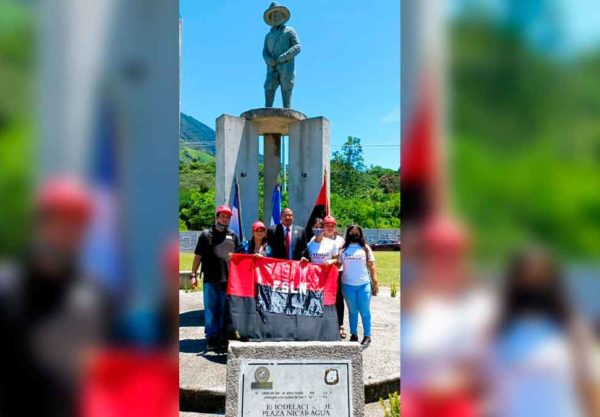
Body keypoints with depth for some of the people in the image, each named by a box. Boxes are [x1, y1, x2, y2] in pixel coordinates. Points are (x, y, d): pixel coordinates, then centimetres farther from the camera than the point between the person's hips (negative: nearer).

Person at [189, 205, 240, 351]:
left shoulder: (233, 236, 14)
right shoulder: (206, 234, 6)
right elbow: (198, 256, 5)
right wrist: (193, 275, -1)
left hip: (229, 279, 2)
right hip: (210, 279, -2)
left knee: (226, 310, 8)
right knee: (211, 309, 4)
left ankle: (223, 337, 19)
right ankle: (212, 337, 13)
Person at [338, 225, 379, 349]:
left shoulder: (365, 248, 4)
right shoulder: (343, 249, 7)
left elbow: (371, 266, 3)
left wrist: (375, 283, -2)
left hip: (364, 285, -1)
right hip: (347, 285, 2)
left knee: (365, 311, 3)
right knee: (352, 311, 12)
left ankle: (367, 336, 14)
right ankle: (353, 335, 22)